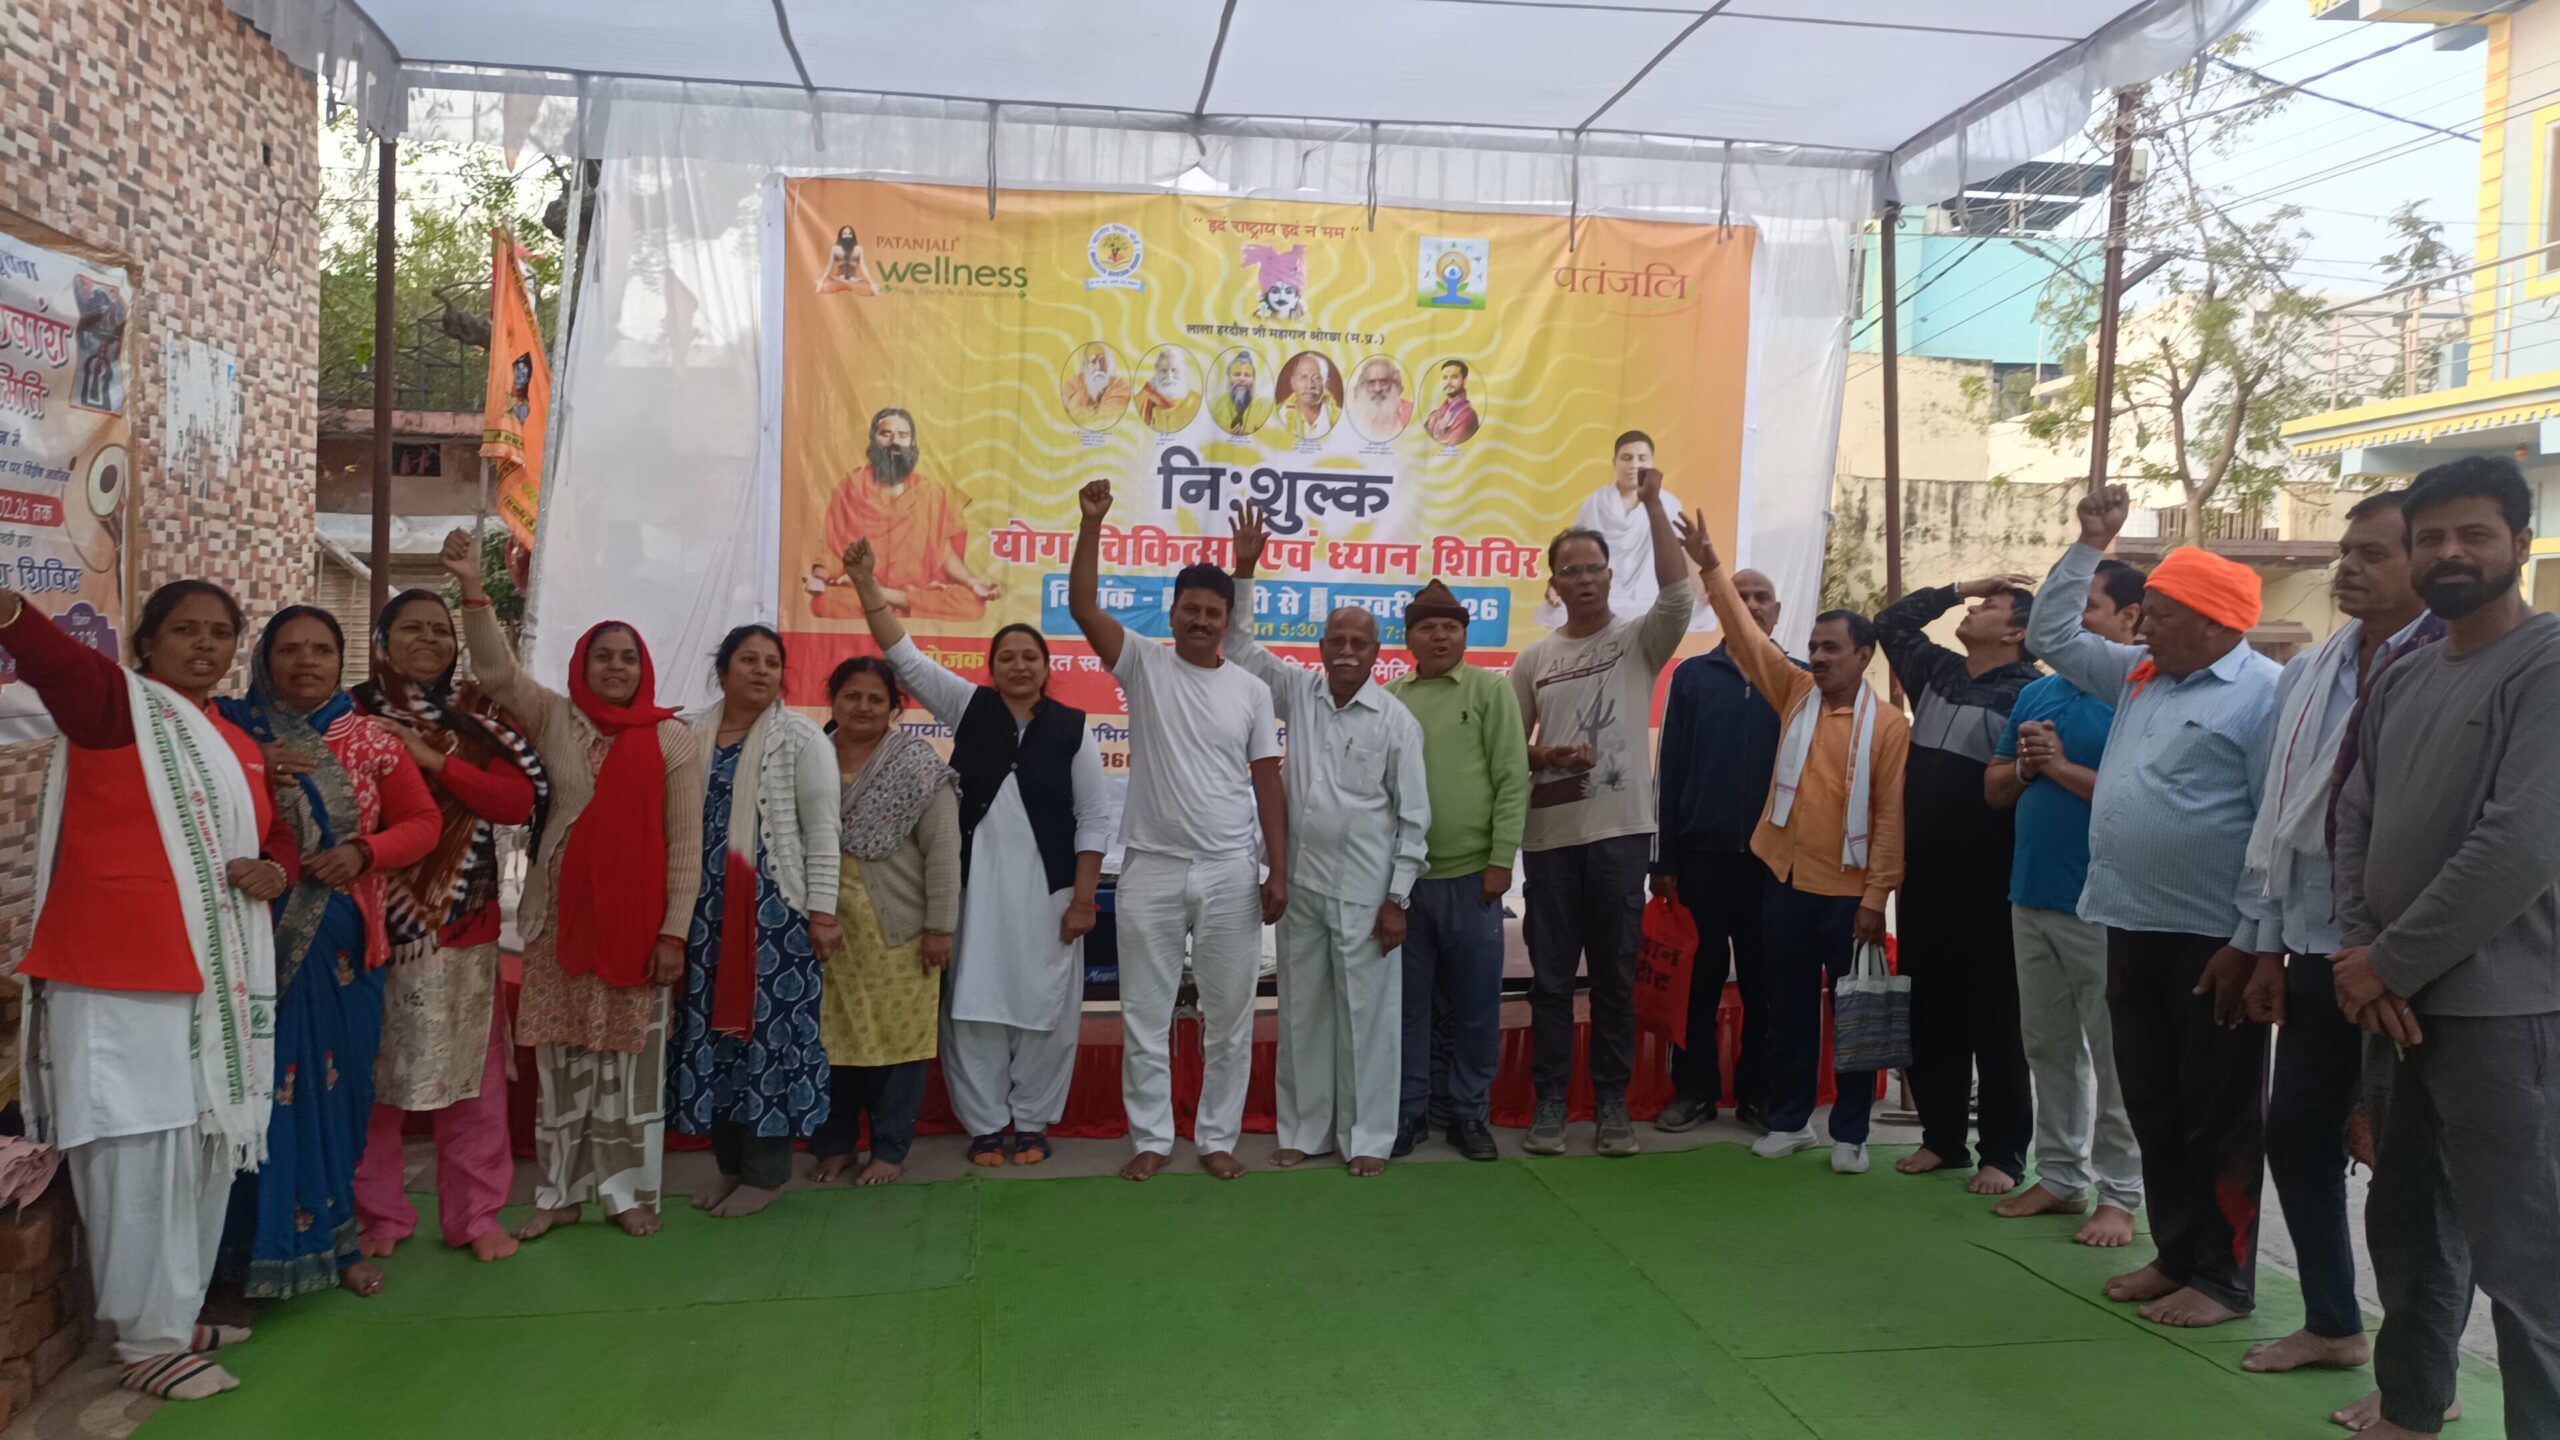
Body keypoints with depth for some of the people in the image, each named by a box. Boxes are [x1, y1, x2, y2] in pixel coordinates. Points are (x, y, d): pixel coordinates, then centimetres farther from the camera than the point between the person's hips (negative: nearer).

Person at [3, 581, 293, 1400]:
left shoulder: (239, 747, 17)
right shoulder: (114, 702, -4)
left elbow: (277, 834, 24)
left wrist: (277, 870, 0)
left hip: (211, 977, 7)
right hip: (120, 975, -7)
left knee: (203, 1147, 14)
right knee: (141, 1151, -5)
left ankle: (177, 1315, 28)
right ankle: (147, 1342, 6)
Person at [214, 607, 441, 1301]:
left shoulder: (370, 742, 6)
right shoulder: (230, 729, 3)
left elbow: (423, 821, 5)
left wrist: (363, 851, -12)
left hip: (341, 945, 2)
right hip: (257, 939, -1)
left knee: (334, 1087, 8)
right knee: (265, 1087, 0)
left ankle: (332, 1235, 21)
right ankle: (266, 1243, 14)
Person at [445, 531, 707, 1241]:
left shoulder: (672, 738, -1)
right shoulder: (555, 719, 5)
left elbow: (685, 843, -3)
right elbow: (496, 673, -9)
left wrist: (673, 932, -7)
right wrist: (472, 587, -22)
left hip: (636, 920, -2)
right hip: (561, 916, 2)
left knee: (631, 1056, 5)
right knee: (561, 1057, 8)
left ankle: (628, 1189, 18)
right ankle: (559, 1191, 20)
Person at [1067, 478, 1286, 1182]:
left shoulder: (1251, 690, 4)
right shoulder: (1144, 664, 1)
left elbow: (1268, 784, 4)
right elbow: (1082, 606, -12)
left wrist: (1279, 871, -2)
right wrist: (1091, 523, -22)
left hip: (1231, 873, 1)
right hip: (1152, 868, -1)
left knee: (1229, 1017, 8)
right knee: (1145, 1015, 7)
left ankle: (1218, 1137, 21)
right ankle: (1151, 1139, 20)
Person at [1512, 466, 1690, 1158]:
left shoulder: (1639, 640, 3)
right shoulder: (1534, 657, 10)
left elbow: (1676, 593, -17)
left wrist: (1652, 503, -19)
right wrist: (1547, 756, -9)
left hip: (1621, 830, -2)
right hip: (1549, 833, 2)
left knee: (1616, 976, 6)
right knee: (1550, 977, 6)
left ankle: (1612, 1101, 17)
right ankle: (1550, 1100, 16)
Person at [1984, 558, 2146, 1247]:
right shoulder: (2037, 694, 12)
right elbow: (1993, 788, 16)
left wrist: (2061, 766, -15)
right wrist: (2025, 766, -4)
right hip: (2033, 898, 7)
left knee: (2112, 1055, 2)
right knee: (2048, 1045, 14)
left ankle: (2120, 1194, 13)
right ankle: (2060, 1176, 26)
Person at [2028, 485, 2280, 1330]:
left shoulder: (2265, 693, -12)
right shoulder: (2139, 674, 13)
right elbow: (2049, 635, 24)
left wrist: (2250, 941, -18)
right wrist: (2091, 545, 16)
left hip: (2212, 939, -8)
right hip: (2134, 928, 8)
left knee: (2218, 1117, 4)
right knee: (2152, 1106, 14)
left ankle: (2224, 1278, 15)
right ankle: (2177, 1254, 27)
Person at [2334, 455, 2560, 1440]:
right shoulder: (2401, 681, 13)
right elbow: (2356, 821, 11)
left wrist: (2389, 964, -14)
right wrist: (2357, 955, -5)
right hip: (2401, 1004, 8)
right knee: (2402, 1225, 19)